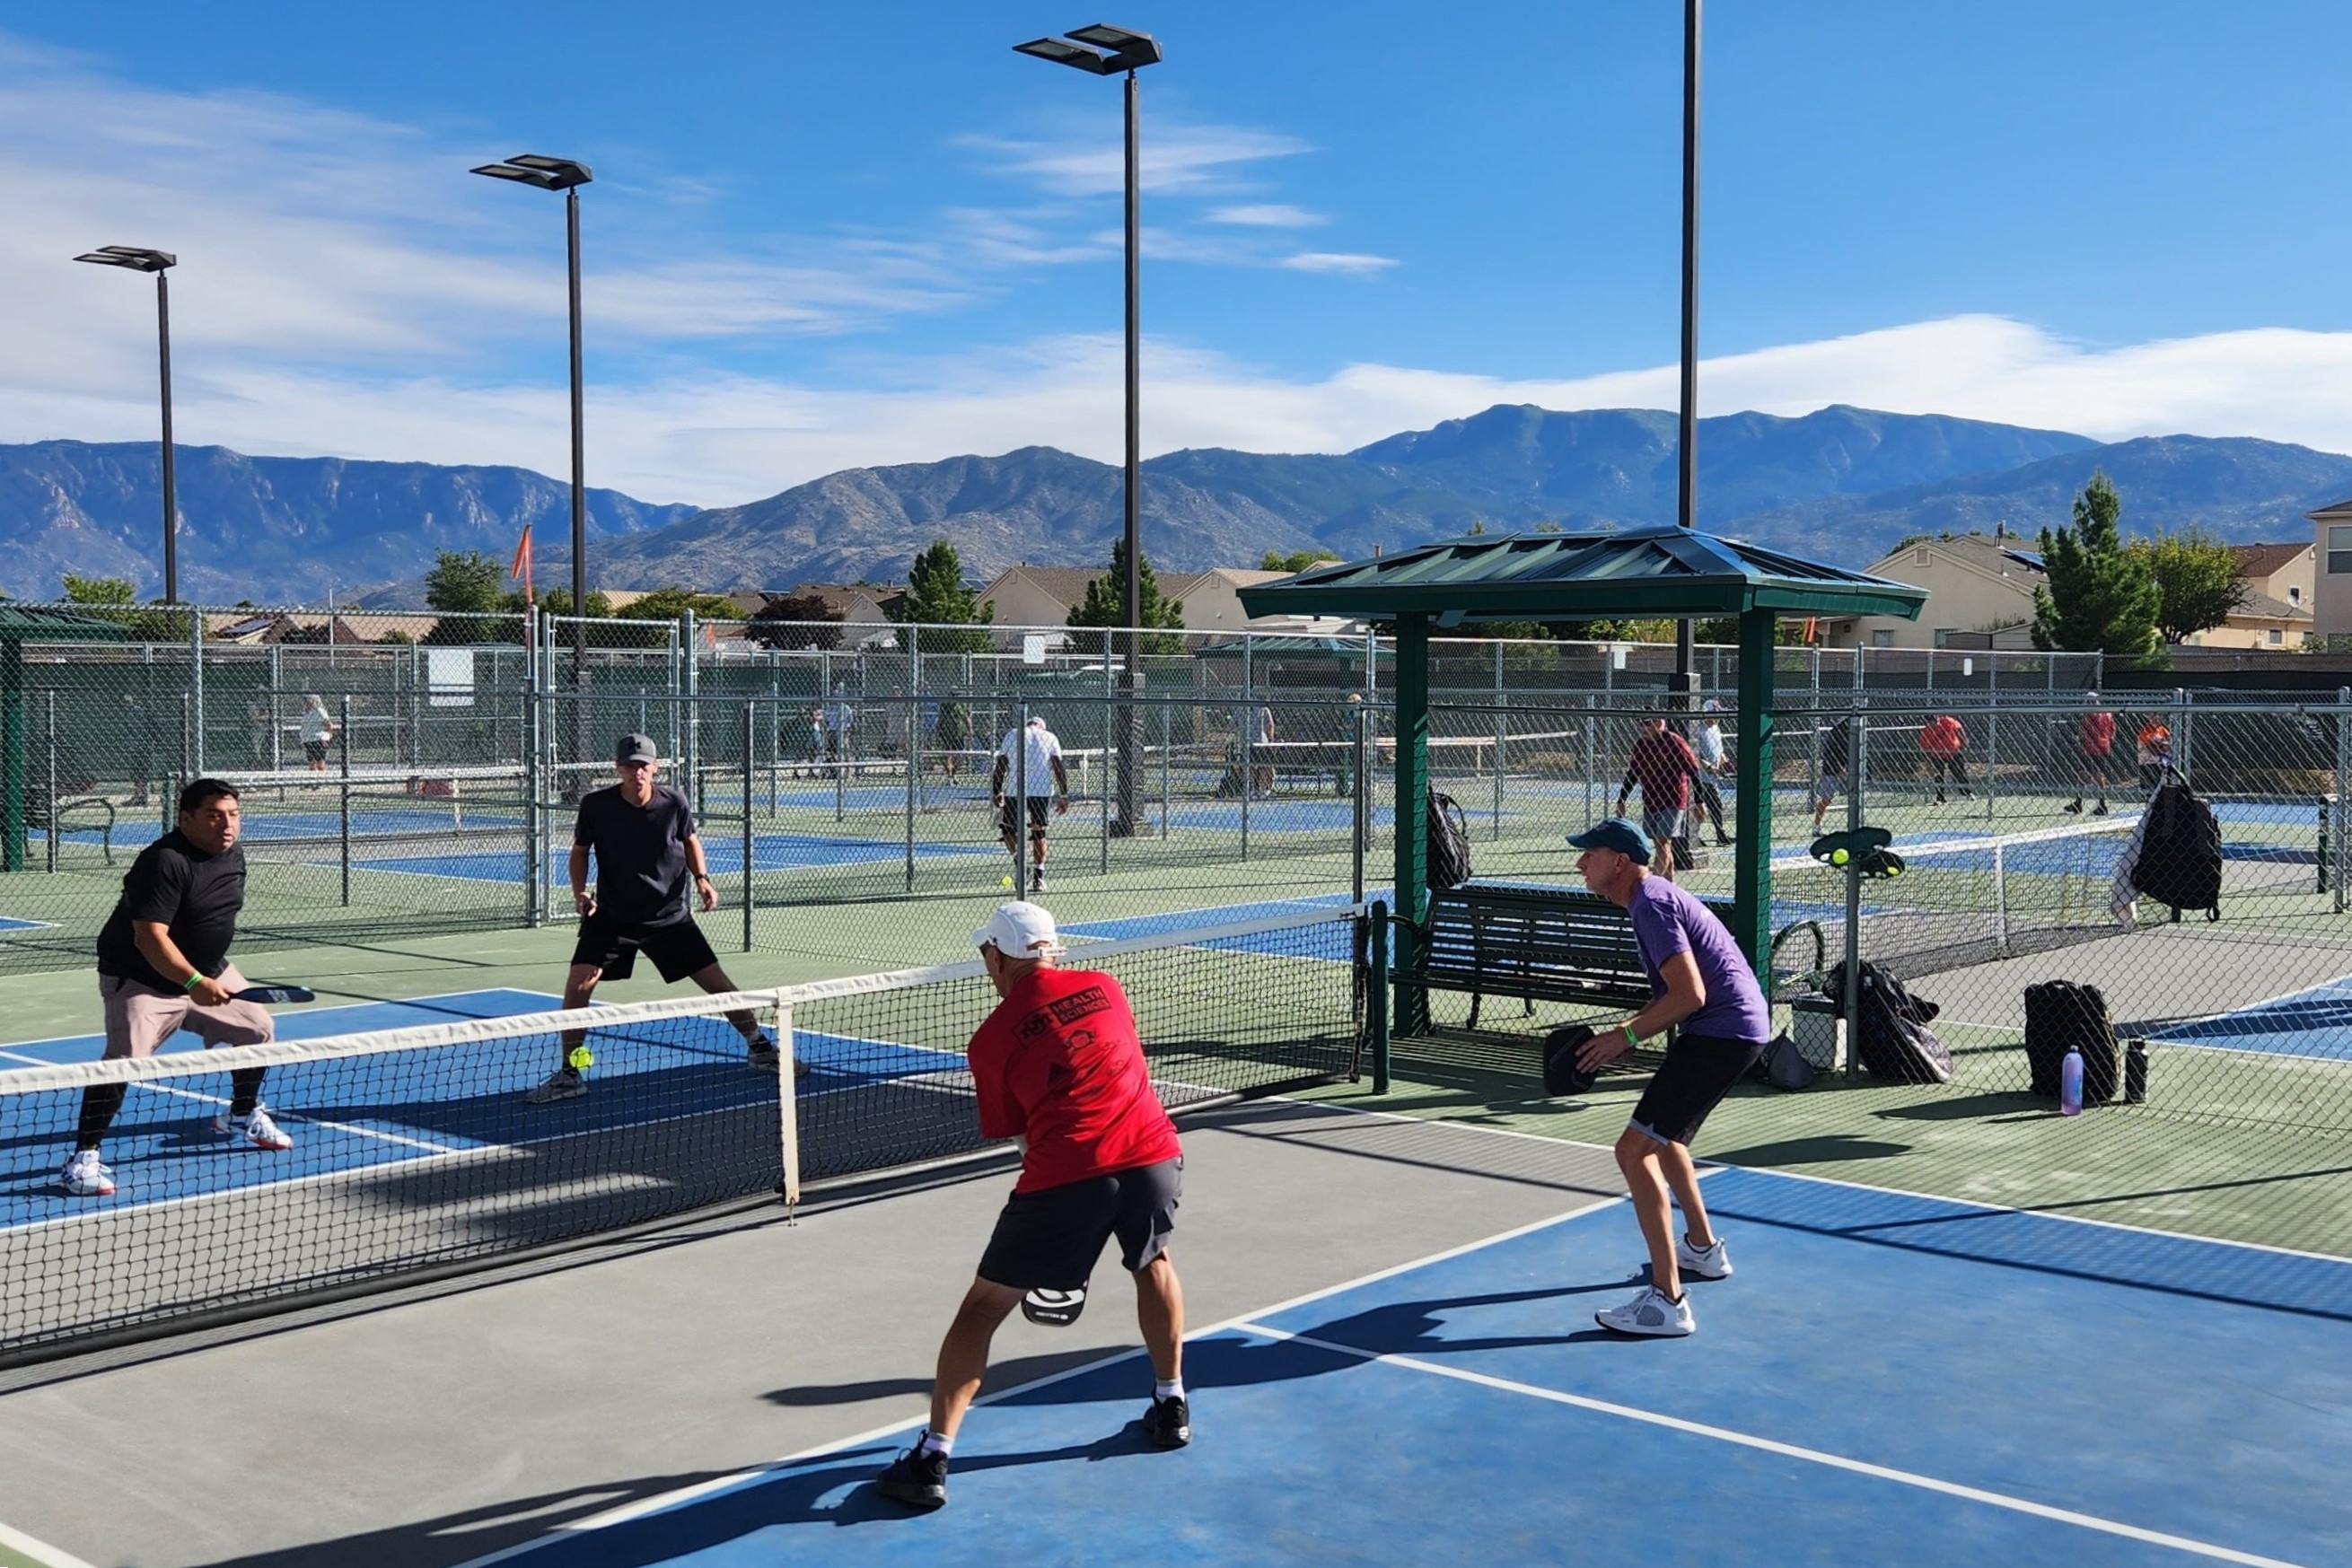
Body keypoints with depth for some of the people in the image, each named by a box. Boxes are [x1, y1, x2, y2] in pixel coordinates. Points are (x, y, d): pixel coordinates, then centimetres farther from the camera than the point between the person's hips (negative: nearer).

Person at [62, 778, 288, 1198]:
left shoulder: (233, 856, 2)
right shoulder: (165, 861, -26)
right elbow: (151, 938, -31)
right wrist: (195, 983, -39)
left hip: (208, 973, 9)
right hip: (140, 979, -9)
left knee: (259, 1029, 12)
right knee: (124, 1060, -22)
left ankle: (242, 1117, 35)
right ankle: (84, 1158, -11)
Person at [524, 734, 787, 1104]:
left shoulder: (674, 803, -11)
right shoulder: (595, 805, -14)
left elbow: (690, 841, 9)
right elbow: (580, 851, 2)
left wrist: (701, 878, -7)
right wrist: (580, 892, -14)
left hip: (670, 916, 1)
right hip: (611, 916, -1)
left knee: (718, 984, 1)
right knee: (578, 984, -16)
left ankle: (760, 1049, 23)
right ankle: (568, 1074, 2)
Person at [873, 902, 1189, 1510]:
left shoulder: (993, 1037, 8)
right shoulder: (1104, 987, 15)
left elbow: (1016, 1134, 14)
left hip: (1065, 1178, -3)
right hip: (1154, 1155, 4)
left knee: (982, 1306, 11)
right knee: (1153, 1262, 34)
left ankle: (932, 1459, 7)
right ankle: (1172, 1407, 41)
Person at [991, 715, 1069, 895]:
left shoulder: (1012, 735, 11)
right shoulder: (1049, 737, 11)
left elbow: (1001, 765, 4)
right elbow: (1059, 767, 3)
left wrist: (996, 791, 7)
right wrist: (1063, 795, 3)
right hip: (1043, 790, 1)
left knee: (1007, 827, 14)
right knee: (1038, 831, 10)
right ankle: (1038, 877, 10)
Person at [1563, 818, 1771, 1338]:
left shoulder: (1651, 904, -16)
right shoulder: (1654, 896, 17)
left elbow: (1689, 995, -23)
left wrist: (1626, 1036, -15)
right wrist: (1626, 1033, 10)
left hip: (1720, 1036, -11)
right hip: (1736, 1029, 11)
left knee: (1634, 1150, -15)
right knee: (1662, 1137, 30)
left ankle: (1667, 1301, -17)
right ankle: (1703, 1248, 45)